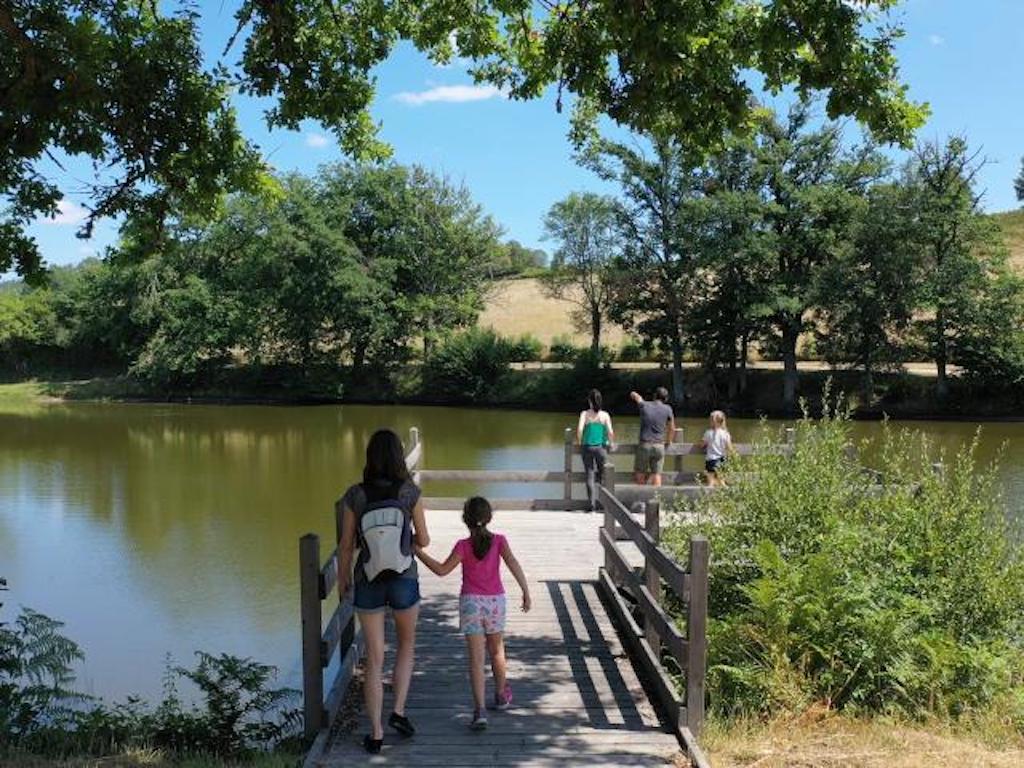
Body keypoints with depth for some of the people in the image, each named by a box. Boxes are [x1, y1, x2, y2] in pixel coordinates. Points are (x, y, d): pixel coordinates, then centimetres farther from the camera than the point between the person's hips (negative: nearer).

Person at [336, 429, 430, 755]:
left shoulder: (355, 495, -8)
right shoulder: (409, 492, -10)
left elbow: (346, 544, -3)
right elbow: (423, 540, -3)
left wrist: (342, 577, 13)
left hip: (368, 583, 1)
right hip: (404, 580, 0)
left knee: (374, 658, 11)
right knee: (406, 645, 26)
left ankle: (376, 734, 15)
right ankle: (399, 711, 16)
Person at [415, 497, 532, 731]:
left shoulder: (463, 545, -7)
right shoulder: (499, 540, -4)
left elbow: (442, 570, -9)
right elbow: (513, 564, -15)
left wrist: (419, 552, -3)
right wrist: (526, 592, -15)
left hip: (471, 602, -2)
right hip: (495, 601, 2)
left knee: (476, 658, -5)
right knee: (496, 651, 23)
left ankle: (480, 710, -16)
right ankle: (501, 695, 40)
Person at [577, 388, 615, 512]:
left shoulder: (585, 414, -3)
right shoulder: (605, 415, -1)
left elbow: (579, 429, -15)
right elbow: (610, 432, -8)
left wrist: (579, 442, 1)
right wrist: (610, 443, 10)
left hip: (587, 447, 0)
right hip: (601, 447, 0)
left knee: (590, 476, 5)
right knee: (602, 475, 12)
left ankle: (592, 505, 2)